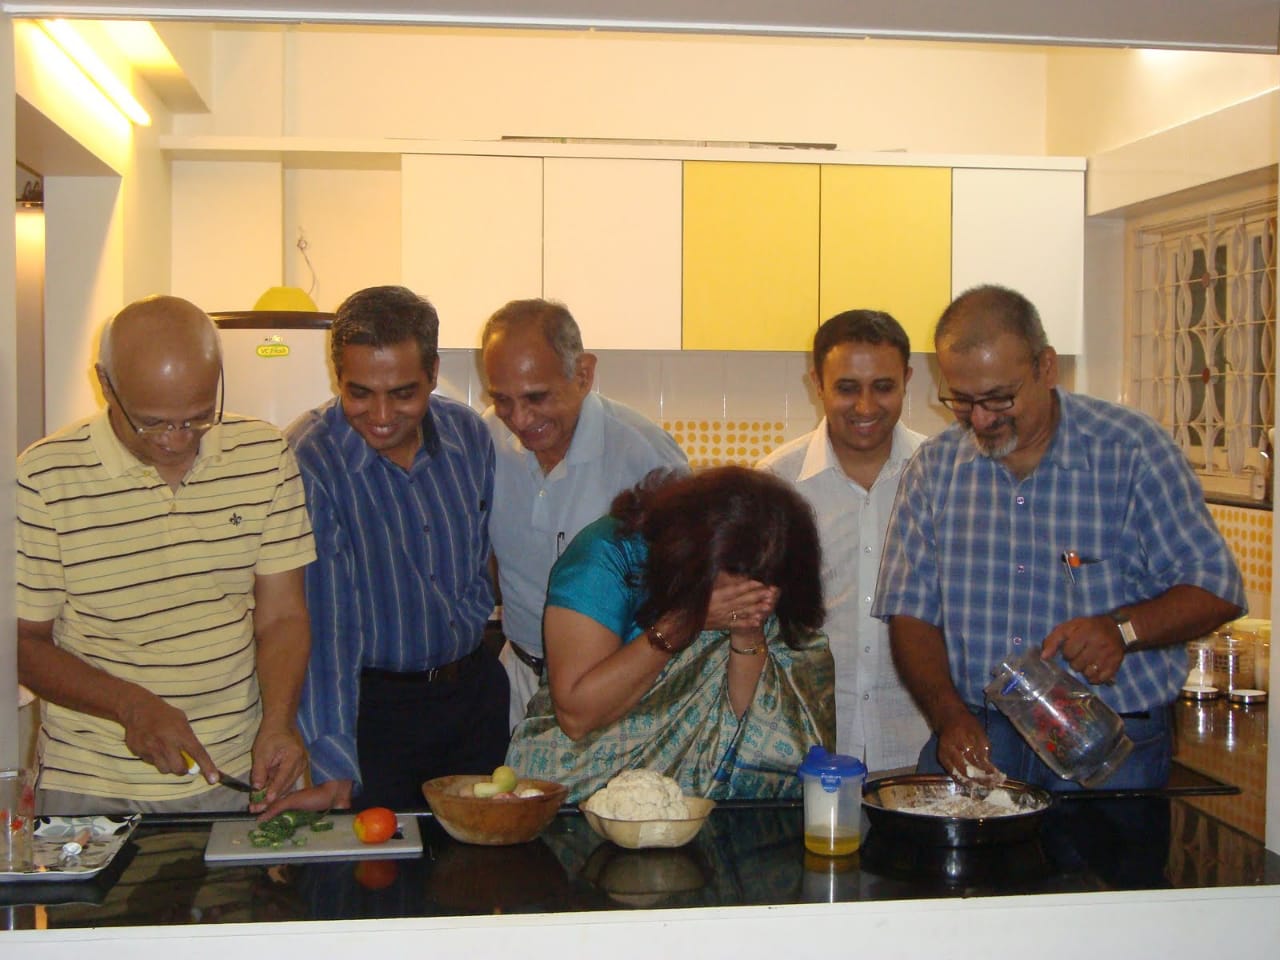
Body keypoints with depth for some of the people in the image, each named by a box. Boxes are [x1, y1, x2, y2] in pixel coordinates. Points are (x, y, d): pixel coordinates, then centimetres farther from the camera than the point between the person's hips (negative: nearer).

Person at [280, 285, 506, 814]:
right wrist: (331, 768, -30)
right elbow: (321, 622, -25)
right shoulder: (307, 462, -20)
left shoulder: (469, 434, -4)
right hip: (373, 705, -5)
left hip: (474, 689, 5)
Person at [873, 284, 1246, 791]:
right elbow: (911, 611, 4)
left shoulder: (1132, 449, -4)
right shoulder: (935, 465, 4)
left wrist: (1122, 628, -20)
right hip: (975, 735, 2)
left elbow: (1216, 589, -2)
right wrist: (949, 716, -11)